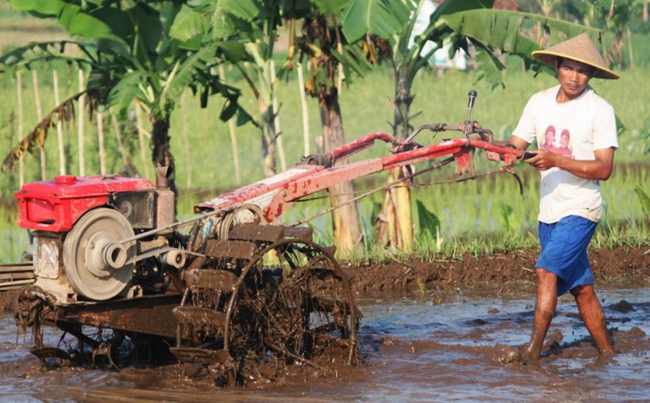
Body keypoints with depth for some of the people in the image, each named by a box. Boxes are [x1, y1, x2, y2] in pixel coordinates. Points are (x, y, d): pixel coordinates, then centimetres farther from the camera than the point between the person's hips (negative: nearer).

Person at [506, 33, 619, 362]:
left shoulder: (599, 110, -9)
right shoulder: (539, 102, 7)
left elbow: (604, 169, -15)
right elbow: (515, 146, 7)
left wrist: (557, 160, -24)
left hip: (581, 210, -6)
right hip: (549, 211, 6)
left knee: (547, 269, -21)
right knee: (580, 287, 11)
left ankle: (534, 349, -20)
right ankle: (607, 353, 21)